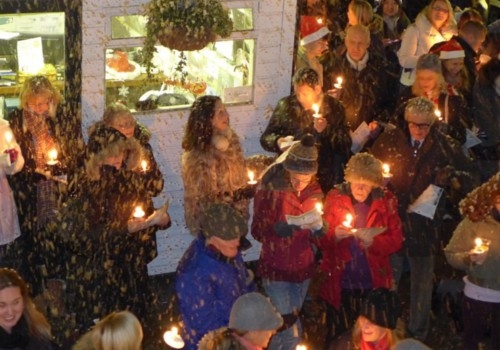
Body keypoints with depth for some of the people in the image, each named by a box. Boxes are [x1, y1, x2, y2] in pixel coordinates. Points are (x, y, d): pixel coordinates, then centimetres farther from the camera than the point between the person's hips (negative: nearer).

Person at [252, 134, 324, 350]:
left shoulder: (314, 190, -2)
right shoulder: (270, 191, -17)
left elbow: (317, 232, 8)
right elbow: (257, 231, -15)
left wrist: (319, 226, -16)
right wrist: (282, 228, -34)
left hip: (303, 269, 5)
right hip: (277, 271, -5)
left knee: (285, 328, 19)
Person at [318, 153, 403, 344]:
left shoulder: (386, 201, -3)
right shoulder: (334, 197, -3)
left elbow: (396, 240, -2)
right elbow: (320, 239, -1)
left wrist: (374, 242, -22)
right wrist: (333, 236, -23)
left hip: (374, 284, 0)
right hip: (340, 283, 0)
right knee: (338, 337, 12)